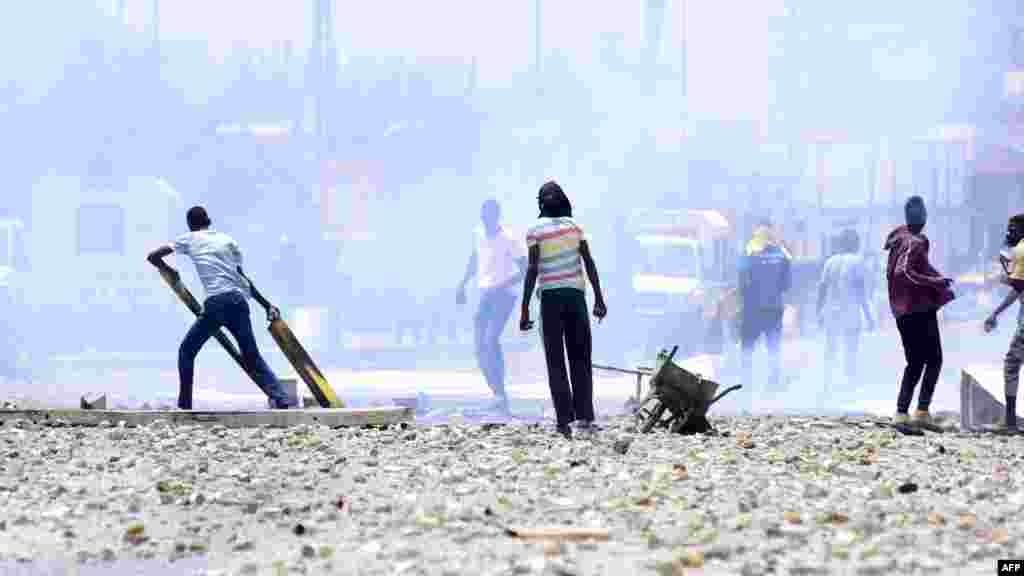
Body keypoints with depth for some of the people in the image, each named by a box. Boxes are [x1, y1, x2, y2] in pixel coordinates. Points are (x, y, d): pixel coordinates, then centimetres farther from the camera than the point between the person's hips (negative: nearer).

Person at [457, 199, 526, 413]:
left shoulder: (508, 239, -13)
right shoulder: (478, 235, 7)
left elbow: (524, 271, -14)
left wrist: (500, 286, -24)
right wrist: (463, 285, 20)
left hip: (504, 295, -7)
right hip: (484, 294, 7)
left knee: (491, 339, -24)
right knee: (480, 346, 2)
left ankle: (501, 393, -24)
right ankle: (498, 395, 10)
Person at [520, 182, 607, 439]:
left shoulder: (535, 231, -3)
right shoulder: (575, 226, 5)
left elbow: (532, 270, -9)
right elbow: (589, 263, 1)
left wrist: (524, 309, -8)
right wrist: (599, 299, 5)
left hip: (550, 297, -2)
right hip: (575, 295, 2)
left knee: (556, 362, 3)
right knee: (580, 358, 10)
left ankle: (564, 420, -5)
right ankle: (585, 415, -1)